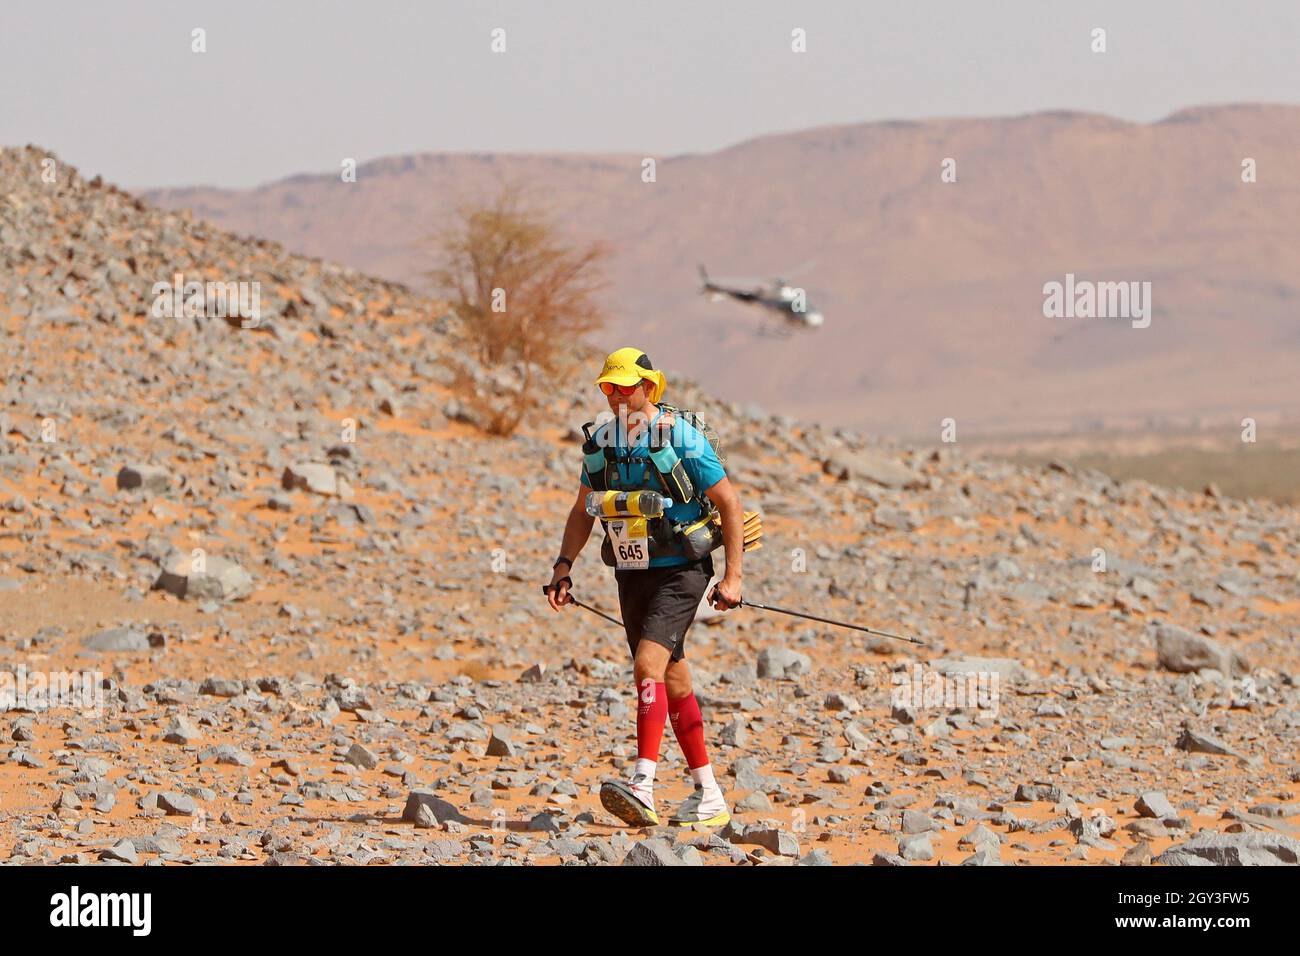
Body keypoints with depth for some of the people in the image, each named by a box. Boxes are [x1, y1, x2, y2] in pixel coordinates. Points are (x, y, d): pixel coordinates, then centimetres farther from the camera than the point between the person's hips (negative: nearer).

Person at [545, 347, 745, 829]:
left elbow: (730, 503, -8)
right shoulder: (601, 442, 6)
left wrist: (733, 576, -13)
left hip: (680, 572, -7)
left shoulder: (680, 438, -12)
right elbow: (583, 511, 17)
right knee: (673, 682, 11)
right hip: (632, 574, 7)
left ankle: (643, 787, -32)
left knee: (648, 665, -23)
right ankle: (709, 796, 19)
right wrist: (564, 565, 3)